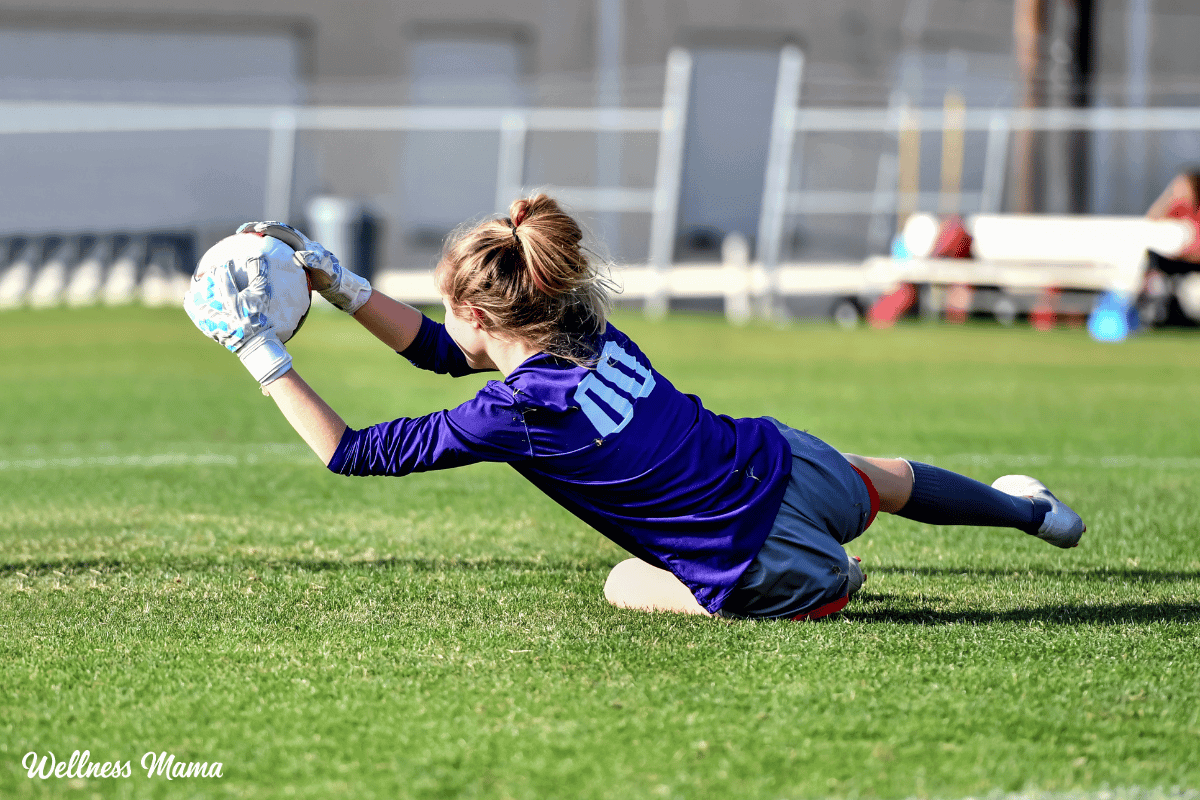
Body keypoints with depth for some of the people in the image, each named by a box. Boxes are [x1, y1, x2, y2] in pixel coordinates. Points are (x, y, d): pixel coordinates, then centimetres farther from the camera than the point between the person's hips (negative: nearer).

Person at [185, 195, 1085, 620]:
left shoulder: (515, 414, -21)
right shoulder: (595, 330, -1)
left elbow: (351, 453, -14)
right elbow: (442, 352, 14)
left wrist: (264, 357, -11)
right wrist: (334, 280, 6)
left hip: (765, 575, -6)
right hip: (792, 460, 6)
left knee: (627, 585, 26)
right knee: (880, 480, 39)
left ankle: (826, 586, 17)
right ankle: (1029, 509, 62)